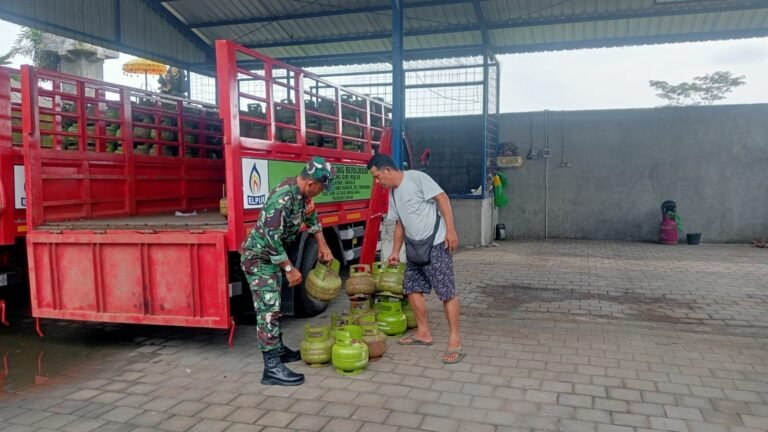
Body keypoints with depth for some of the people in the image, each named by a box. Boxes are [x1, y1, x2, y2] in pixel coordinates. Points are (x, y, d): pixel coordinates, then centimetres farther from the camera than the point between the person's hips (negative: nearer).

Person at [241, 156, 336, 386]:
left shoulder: (301, 191, -1)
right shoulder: (283, 197, -30)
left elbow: (311, 216, 18)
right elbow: (272, 238, -30)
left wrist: (322, 245, 16)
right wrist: (289, 269, -22)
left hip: (272, 255, 10)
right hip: (258, 256, -10)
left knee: (273, 306, 18)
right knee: (267, 309, -10)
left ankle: (278, 349, 31)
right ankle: (272, 368, -8)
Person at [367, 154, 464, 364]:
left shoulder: (416, 177, -10)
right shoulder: (393, 193, 15)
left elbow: (442, 198, -14)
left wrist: (450, 230, -20)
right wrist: (395, 251, 23)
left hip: (436, 244, -9)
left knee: (447, 291, -7)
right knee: (412, 288, 11)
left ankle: (455, 341, -3)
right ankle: (423, 332, 24)